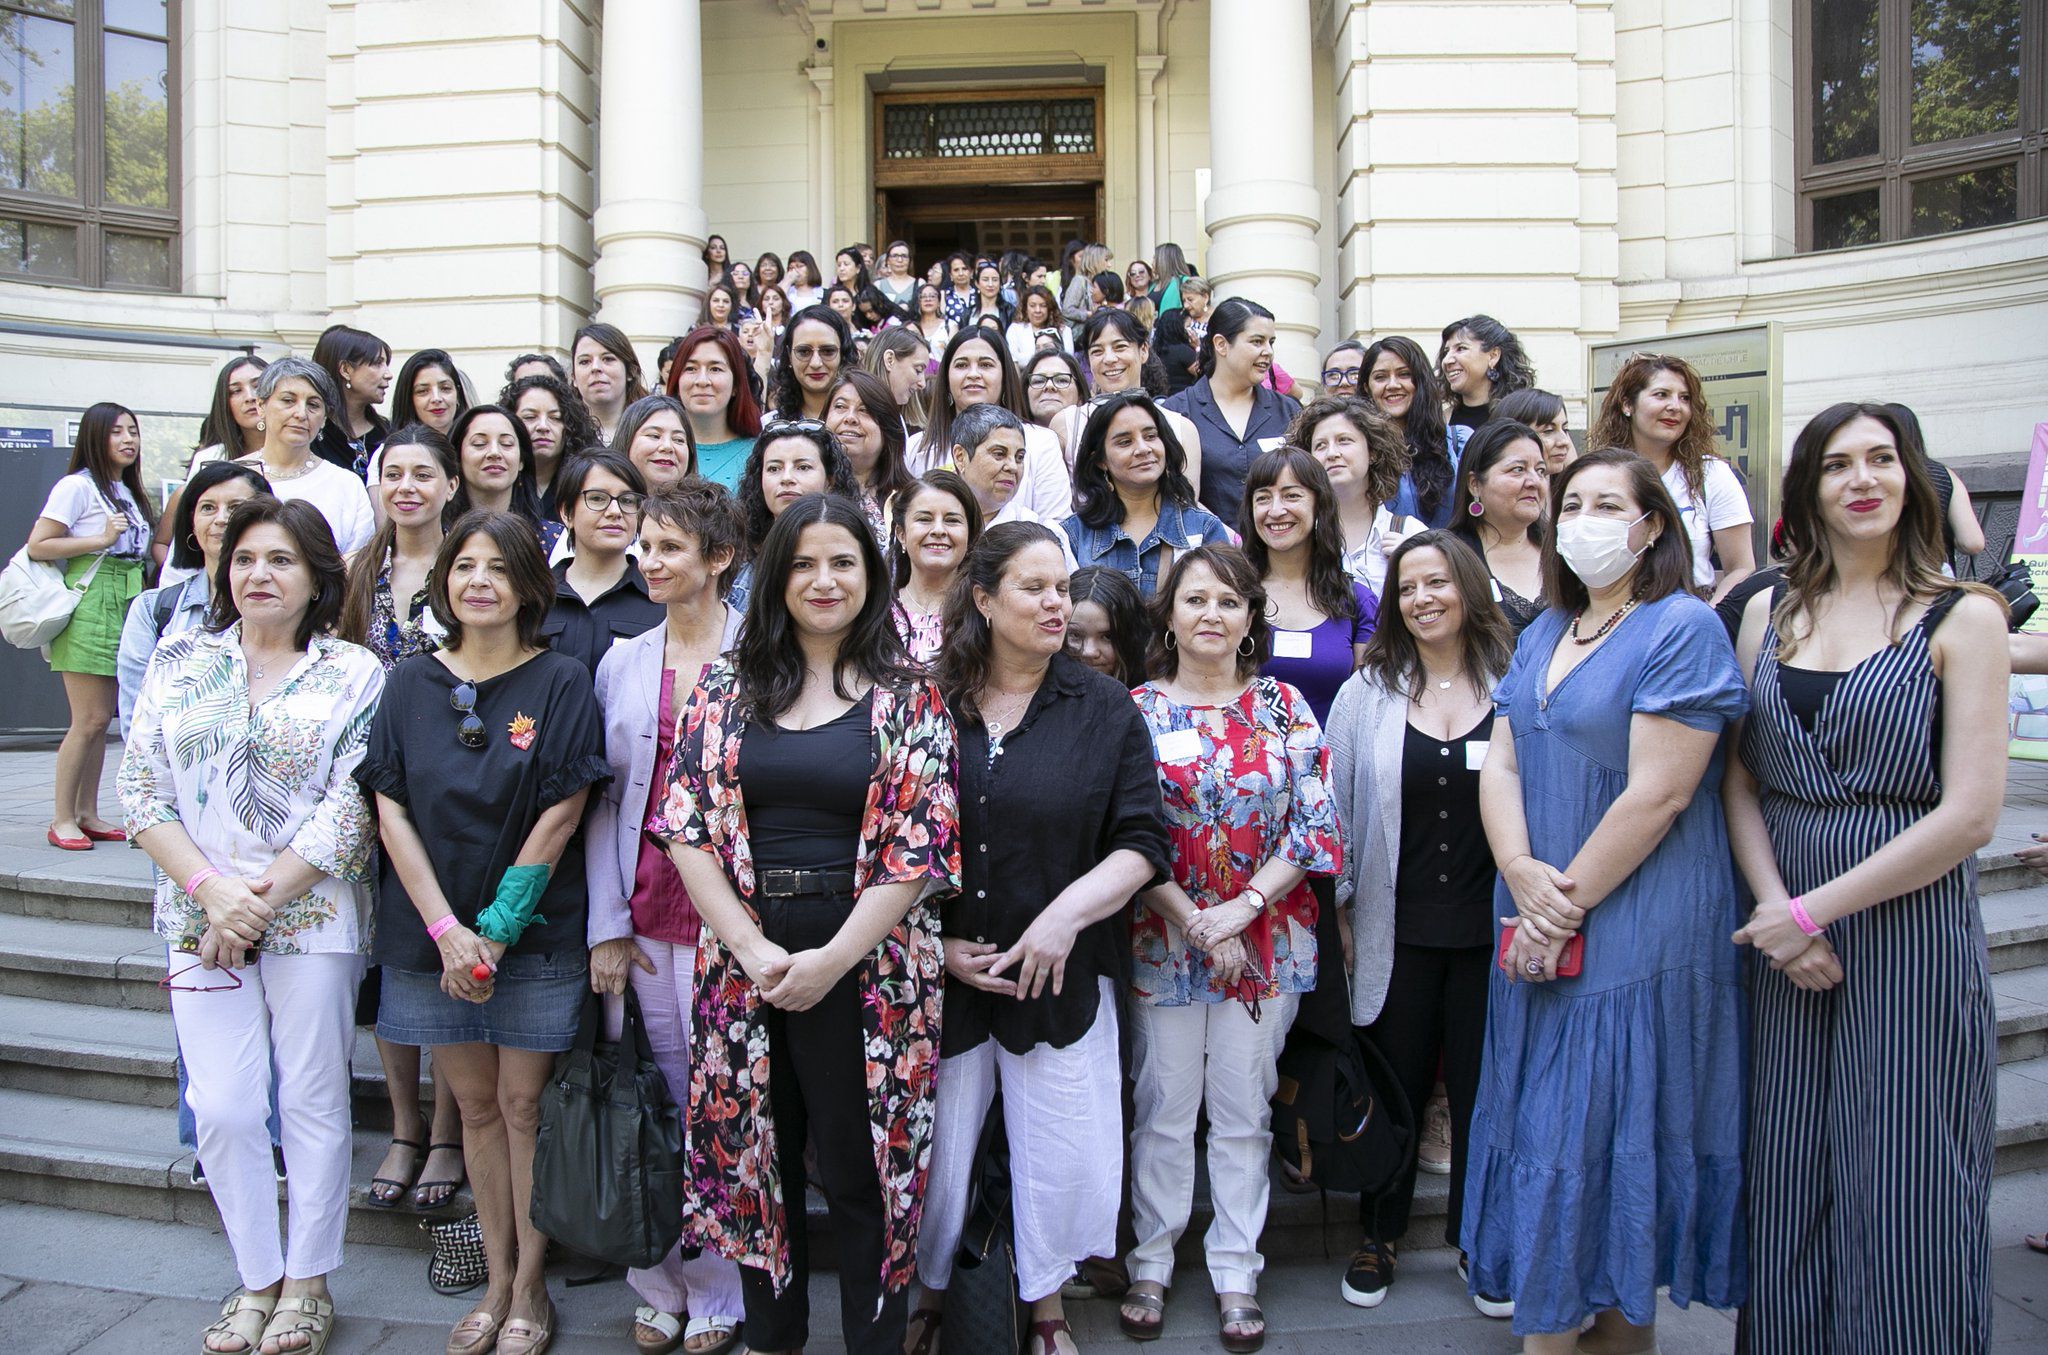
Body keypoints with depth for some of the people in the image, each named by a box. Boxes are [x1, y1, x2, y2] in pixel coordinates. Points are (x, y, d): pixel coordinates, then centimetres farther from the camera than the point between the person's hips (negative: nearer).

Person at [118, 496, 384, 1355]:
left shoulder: (354, 674, 0)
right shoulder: (179, 662, 8)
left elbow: (351, 808, -7)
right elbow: (142, 793, 3)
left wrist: (261, 898, -13)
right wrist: (211, 891, -10)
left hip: (312, 918, -2)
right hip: (200, 919, 2)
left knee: (312, 1100, 5)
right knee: (222, 1107, 3)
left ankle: (306, 1283, 22)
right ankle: (255, 1278, 22)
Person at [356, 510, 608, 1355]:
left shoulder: (561, 683, -6)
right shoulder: (409, 684, 3)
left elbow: (560, 816, -10)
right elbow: (391, 813, 0)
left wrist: (497, 929, -12)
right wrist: (446, 929, -10)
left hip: (535, 935, -3)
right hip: (430, 933, 3)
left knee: (524, 1105, 4)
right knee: (475, 1104, 12)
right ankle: (497, 1282, 27)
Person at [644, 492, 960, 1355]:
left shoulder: (908, 698, -1)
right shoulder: (727, 689, 6)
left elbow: (917, 849, -8)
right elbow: (685, 828, -1)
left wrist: (831, 960, -15)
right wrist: (753, 948, -11)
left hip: (862, 961, -3)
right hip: (746, 954, 3)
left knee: (861, 1171, 6)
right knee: (755, 1157, 15)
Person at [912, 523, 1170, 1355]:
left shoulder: (1104, 709, 1)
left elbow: (1141, 843, -3)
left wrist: (1067, 913, -16)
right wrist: (937, 943, -6)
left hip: (1064, 978, 0)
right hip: (939, 976, 0)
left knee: (1061, 1159, 9)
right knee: (929, 1152, 12)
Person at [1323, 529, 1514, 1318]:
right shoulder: (1367, 693, 1)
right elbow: (1334, 808, 3)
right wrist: (1339, 910, 2)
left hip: (1490, 928, 0)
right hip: (1397, 932, 1)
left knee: (1483, 1088, 11)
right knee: (1394, 1086, 13)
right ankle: (1378, 1236, 32)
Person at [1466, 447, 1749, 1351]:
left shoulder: (1681, 628, -11)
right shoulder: (1544, 634, 12)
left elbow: (1656, 794, -17)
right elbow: (1501, 764, 6)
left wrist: (1568, 904, -15)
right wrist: (1522, 874, -11)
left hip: (1637, 931, -7)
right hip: (1538, 929, 7)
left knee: (1604, 1135, 1)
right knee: (1545, 1129, 13)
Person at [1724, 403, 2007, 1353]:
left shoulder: (1962, 617, -4)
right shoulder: (1770, 614, 8)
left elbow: (1968, 814, -11)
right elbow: (1739, 781, 5)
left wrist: (1815, 909, -12)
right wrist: (1774, 905, -9)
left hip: (1910, 928, -3)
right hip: (1785, 925, 4)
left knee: (1899, 1193, 5)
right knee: (1789, 1185, 11)